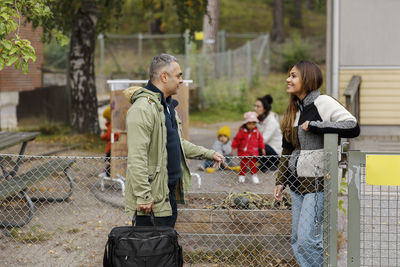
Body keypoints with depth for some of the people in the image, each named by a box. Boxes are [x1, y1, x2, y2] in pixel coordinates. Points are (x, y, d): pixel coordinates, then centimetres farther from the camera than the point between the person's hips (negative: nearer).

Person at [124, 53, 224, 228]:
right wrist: (143, 196, -26)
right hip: (152, 196, -10)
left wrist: (208, 154, 28)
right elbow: (136, 159, -23)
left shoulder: (168, 105, 16)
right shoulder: (142, 108, -18)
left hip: (170, 192, 10)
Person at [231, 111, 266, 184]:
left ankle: (254, 175, 16)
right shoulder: (241, 131, -9)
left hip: (253, 152, 2)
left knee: (253, 164, 5)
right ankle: (242, 175, 18)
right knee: (243, 164, 5)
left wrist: (262, 148, 12)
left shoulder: (256, 132, 0)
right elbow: (237, 140, -3)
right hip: (243, 152, -2)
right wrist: (233, 147, -1)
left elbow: (260, 140, 10)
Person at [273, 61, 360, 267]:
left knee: (308, 239, -12)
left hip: (318, 181, -8)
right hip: (297, 182, 8)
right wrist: (280, 181, 17)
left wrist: (314, 125, -20)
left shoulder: (322, 103, -10)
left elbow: (353, 127, -22)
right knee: (297, 240, 9)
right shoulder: (293, 109, 14)